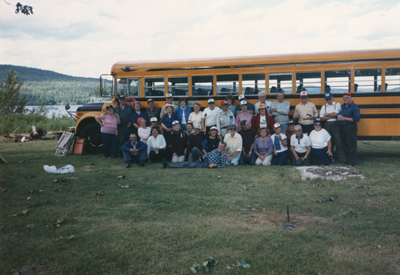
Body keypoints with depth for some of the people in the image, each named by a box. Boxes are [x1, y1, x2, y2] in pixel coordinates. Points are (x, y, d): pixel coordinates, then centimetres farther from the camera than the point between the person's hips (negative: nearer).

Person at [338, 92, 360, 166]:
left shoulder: (354, 107, -2)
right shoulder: (342, 106, 19)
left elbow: (356, 119, -10)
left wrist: (345, 118, -16)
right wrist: (339, 118, 4)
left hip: (350, 128, -7)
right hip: (342, 128, 7)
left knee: (351, 145, -7)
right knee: (344, 145, 9)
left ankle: (352, 162, -3)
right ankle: (347, 160, 17)